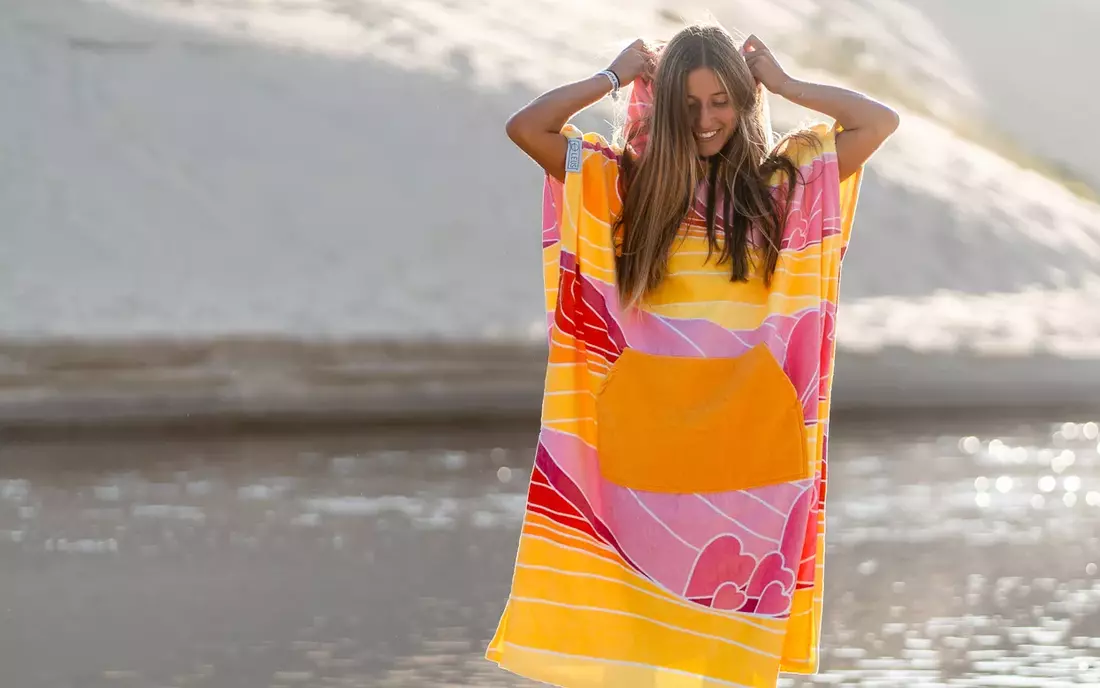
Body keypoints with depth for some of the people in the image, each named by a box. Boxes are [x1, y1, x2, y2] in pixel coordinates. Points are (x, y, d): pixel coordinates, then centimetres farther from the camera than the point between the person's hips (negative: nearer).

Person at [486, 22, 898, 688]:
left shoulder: (782, 180, 7)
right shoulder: (625, 180, 7)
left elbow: (881, 121, 0)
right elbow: (525, 128, -1)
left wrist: (782, 82, 5)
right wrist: (615, 78, 6)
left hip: (748, 428, 0)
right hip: (649, 427, 0)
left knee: (733, 603, 2)